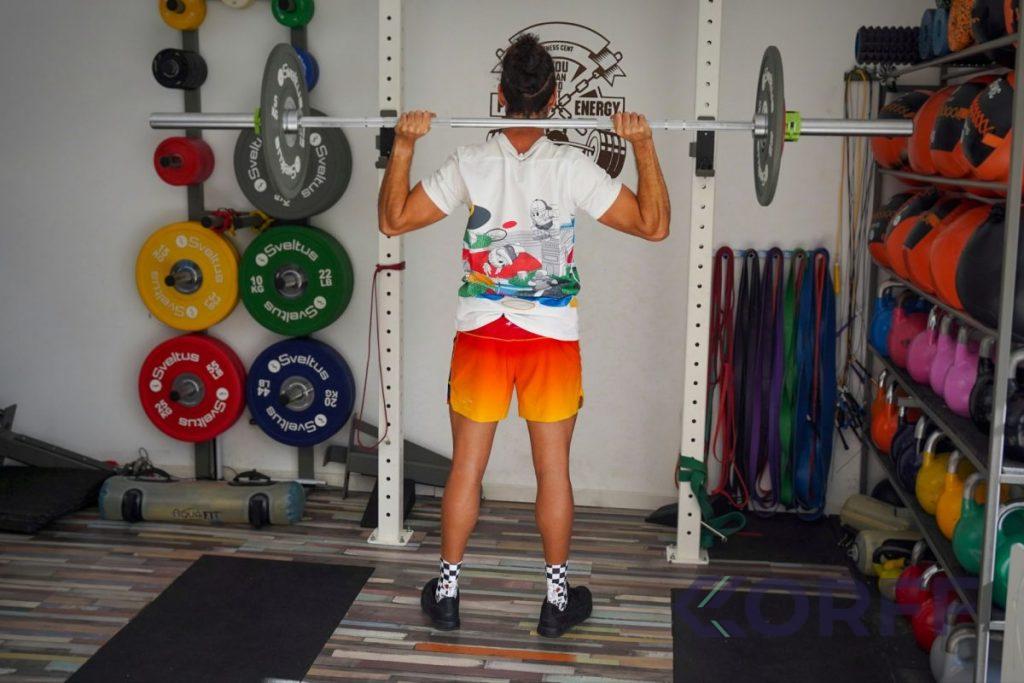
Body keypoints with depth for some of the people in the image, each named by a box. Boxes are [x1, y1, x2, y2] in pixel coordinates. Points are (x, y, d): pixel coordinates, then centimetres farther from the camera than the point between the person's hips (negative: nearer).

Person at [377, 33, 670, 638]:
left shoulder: (471, 163, -6)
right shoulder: (572, 167, -10)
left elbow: (394, 220, 1)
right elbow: (654, 225, -8)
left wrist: (403, 145, 2)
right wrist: (645, 146, -6)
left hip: (481, 333, 1)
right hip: (551, 338, -1)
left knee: (467, 467, 11)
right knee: (554, 470, 9)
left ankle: (447, 592, 21)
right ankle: (558, 599, 19)